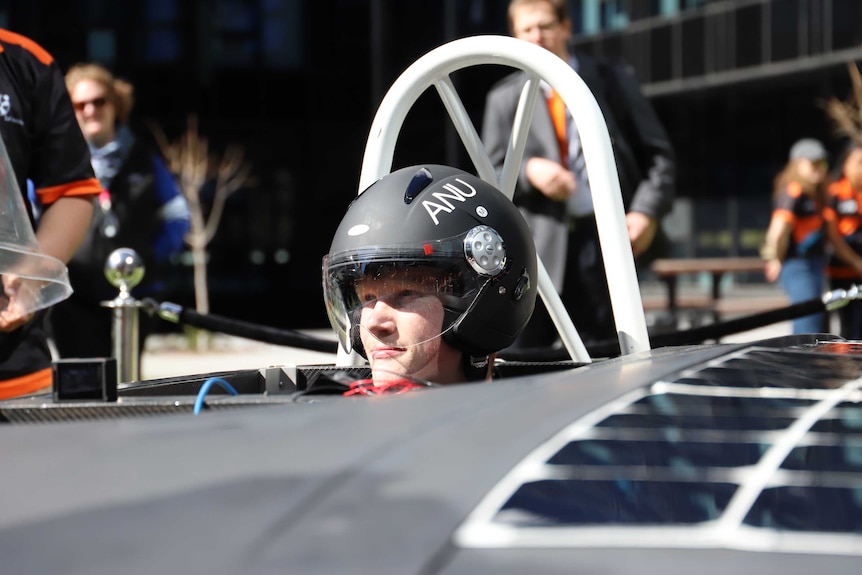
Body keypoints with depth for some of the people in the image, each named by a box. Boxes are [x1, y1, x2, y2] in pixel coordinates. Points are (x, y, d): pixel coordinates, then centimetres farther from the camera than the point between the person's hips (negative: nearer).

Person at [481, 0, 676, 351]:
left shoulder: (614, 82, 7)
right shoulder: (504, 98, 8)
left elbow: (657, 152, 8)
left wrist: (647, 210, -8)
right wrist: (527, 171, -15)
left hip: (604, 241, 0)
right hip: (537, 248, 0)